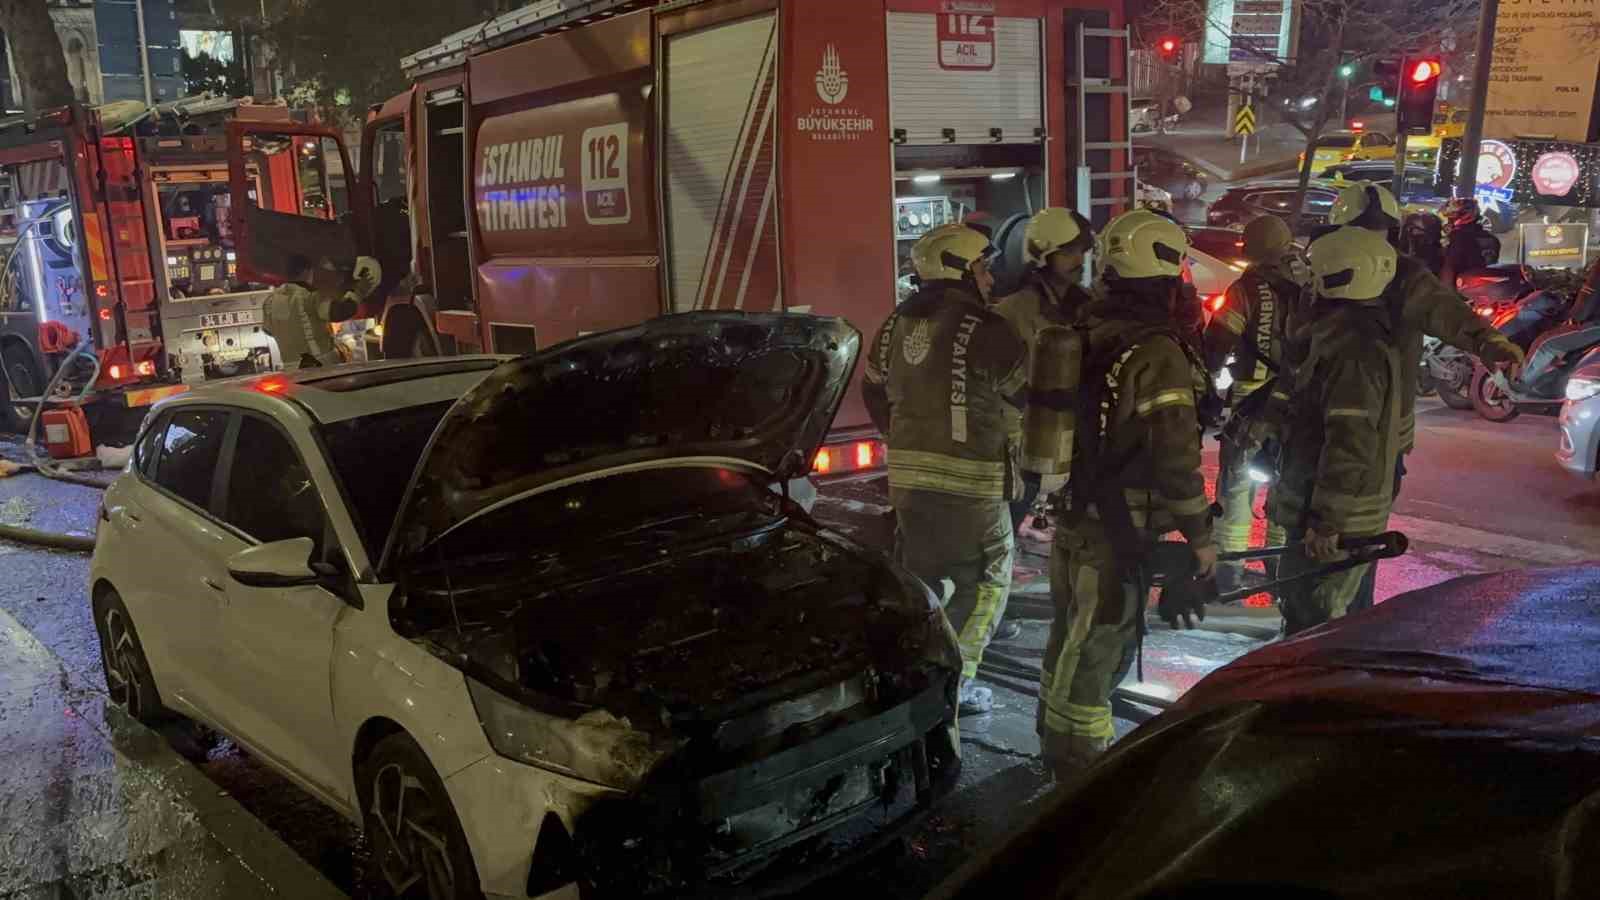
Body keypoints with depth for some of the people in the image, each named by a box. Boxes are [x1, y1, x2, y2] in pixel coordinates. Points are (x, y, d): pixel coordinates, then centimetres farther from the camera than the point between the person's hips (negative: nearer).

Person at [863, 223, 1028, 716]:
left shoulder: (896, 325, 9)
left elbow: (874, 393, 19)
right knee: (985, 583, 9)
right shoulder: (986, 331, -13)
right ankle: (952, 680, 7)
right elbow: (1024, 394, -3)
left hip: (907, 474, 7)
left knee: (916, 577, 19)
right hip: (970, 480, -7)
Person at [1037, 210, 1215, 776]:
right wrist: (1200, 537, -12)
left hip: (1072, 519, 8)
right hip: (1117, 534, -8)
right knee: (1097, 651, 1)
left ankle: (1058, 749, 36)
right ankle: (1081, 770, 12)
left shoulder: (1085, 334, 5)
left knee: (1070, 639, 20)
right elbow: (1176, 457, -21)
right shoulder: (1155, 352, -19)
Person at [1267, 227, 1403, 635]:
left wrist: (1327, 520, -25)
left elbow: (1350, 441, -27)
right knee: (1299, 605, 22)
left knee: (1313, 621, -3)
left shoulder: (1353, 346, -21)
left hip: (1336, 523, -11)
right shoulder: (1345, 333, 13)